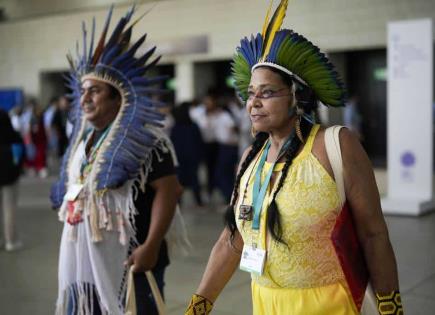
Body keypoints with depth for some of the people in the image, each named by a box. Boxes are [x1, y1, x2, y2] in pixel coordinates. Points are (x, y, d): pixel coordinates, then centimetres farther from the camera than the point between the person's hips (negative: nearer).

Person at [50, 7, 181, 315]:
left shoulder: (144, 139, -12)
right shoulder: (82, 139, 14)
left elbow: (168, 189, -18)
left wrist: (151, 246, -24)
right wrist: (72, 247, 21)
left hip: (126, 256, -8)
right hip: (81, 257, 8)